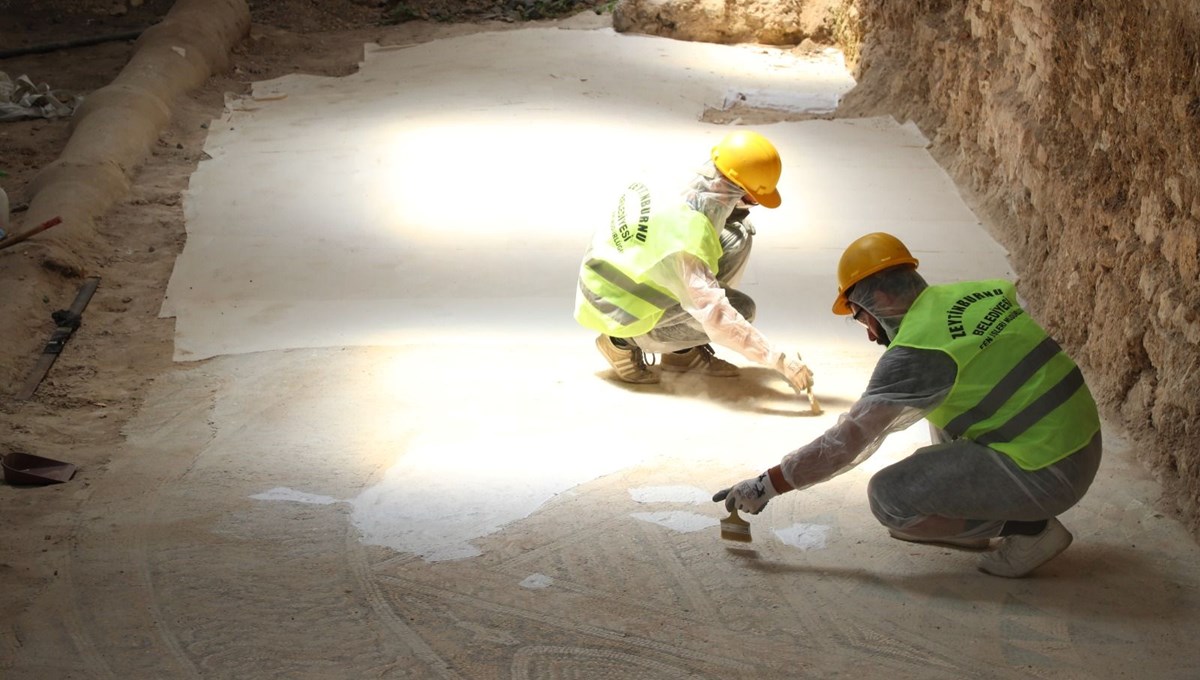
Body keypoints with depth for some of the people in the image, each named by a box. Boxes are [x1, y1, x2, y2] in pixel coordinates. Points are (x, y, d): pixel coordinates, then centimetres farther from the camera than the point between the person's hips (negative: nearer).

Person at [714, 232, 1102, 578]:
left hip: (1048, 475, -9)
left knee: (888, 498, -9)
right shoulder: (971, 294, 6)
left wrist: (766, 486, -2)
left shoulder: (915, 354, -15)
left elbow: (846, 443, -12)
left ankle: (1028, 529, -2)